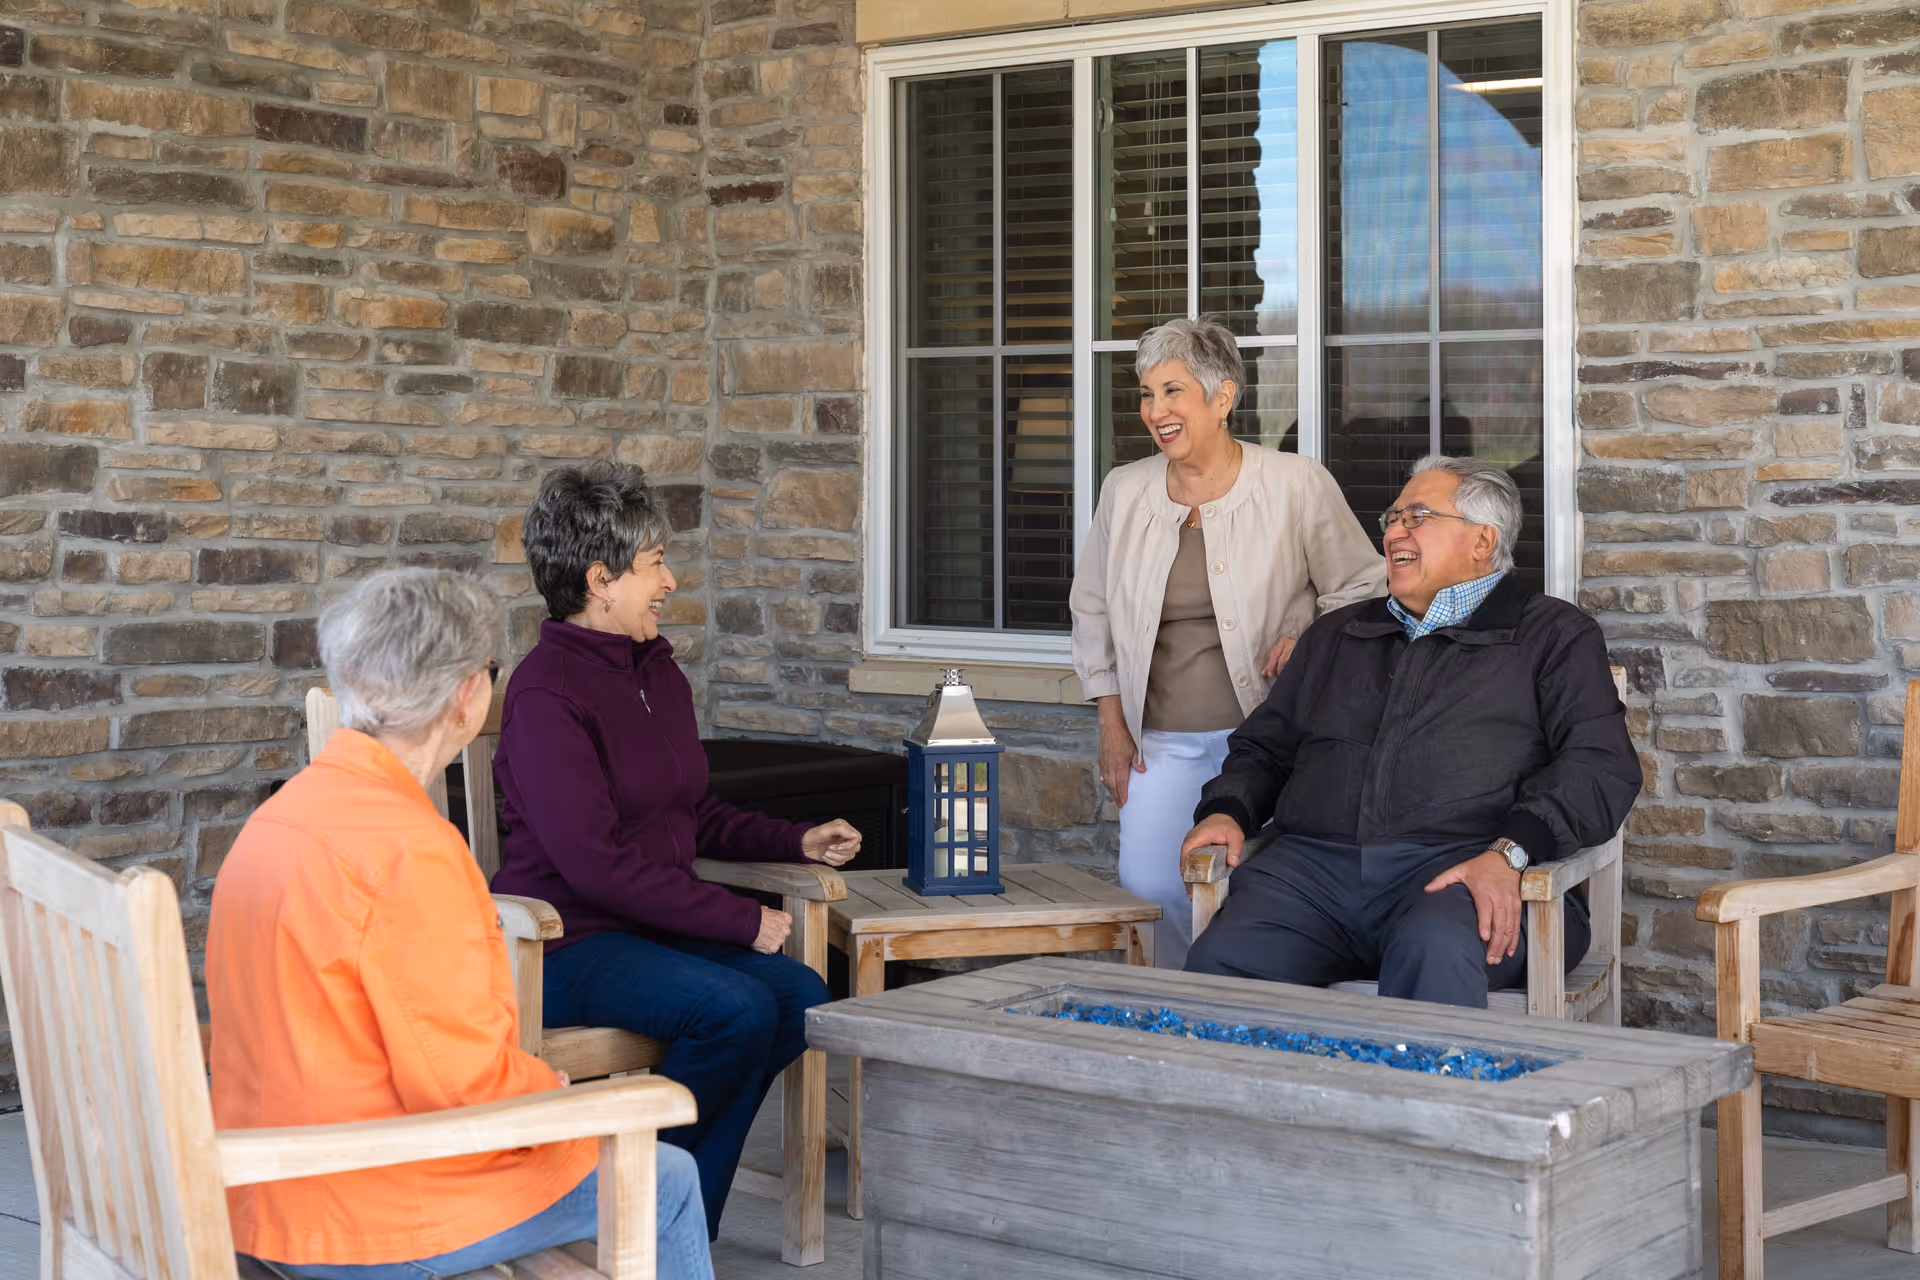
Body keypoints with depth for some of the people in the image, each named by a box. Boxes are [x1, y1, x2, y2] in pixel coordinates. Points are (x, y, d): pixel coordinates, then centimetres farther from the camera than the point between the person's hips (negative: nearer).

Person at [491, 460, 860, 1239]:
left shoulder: (658, 673, 13)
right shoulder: (547, 691, -16)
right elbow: (597, 861, -22)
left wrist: (797, 843, 9)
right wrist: (742, 921, -20)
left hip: (653, 926, 9)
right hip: (563, 938, -8)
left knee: (801, 996, -12)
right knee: (736, 1009, -27)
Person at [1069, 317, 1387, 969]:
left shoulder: (1297, 485, -3)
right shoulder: (1125, 491, 9)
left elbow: (1362, 590, 8)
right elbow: (1093, 610, 19)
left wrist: (1308, 643, -11)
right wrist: (1112, 725, 14)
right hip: (1162, 738, 3)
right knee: (1146, 886, -9)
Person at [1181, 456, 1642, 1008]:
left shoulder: (1556, 635, 15)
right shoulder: (1336, 634, 31)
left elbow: (1601, 766, 1)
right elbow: (1264, 746, 34)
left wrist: (1509, 853, -16)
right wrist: (1226, 810, 9)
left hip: (1462, 865, -3)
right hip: (1315, 861, 4)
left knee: (1433, 952, -39)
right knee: (1219, 960, -27)